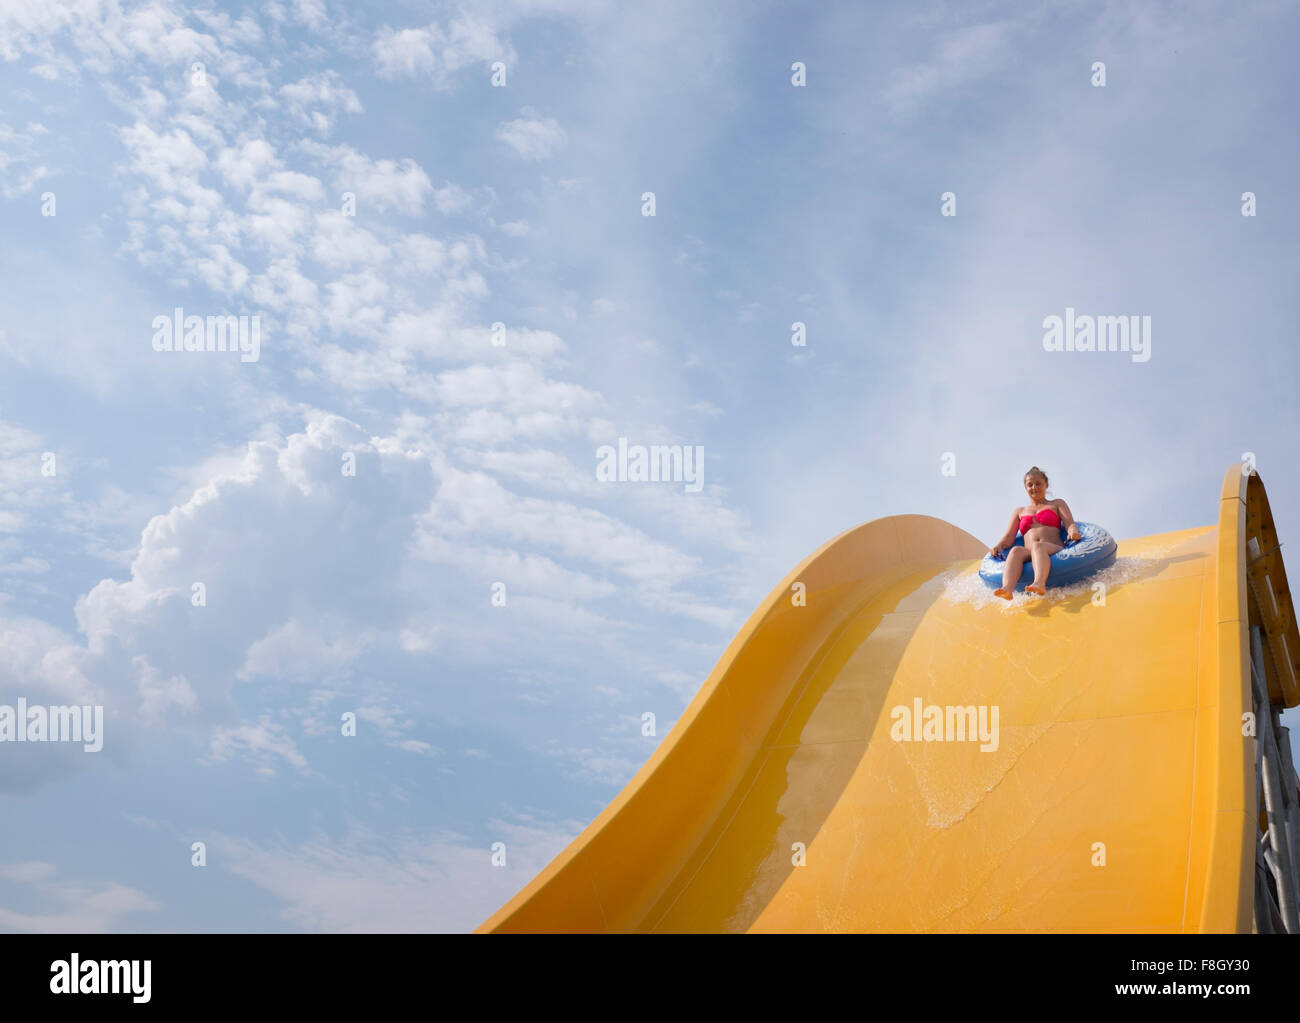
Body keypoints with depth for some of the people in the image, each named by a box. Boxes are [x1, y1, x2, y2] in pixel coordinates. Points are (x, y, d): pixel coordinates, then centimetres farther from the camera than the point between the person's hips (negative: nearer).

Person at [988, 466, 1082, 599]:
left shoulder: (1057, 504, 27)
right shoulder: (1019, 512, 33)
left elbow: (1070, 524, 11)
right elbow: (1009, 538, 23)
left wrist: (1073, 532, -15)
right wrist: (997, 547, -1)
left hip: (1054, 550, -2)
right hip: (1029, 555, 2)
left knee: (1037, 546, -38)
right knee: (1016, 551, -35)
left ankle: (1039, 583, -68)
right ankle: (1007, 589, -64)